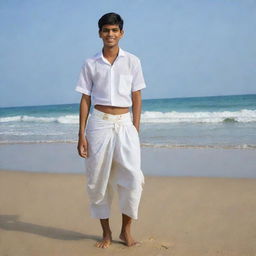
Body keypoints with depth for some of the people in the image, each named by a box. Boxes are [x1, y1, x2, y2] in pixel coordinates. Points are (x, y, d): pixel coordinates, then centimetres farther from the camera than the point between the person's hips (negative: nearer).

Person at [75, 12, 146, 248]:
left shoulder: (132, 61, 7)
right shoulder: (91, 64, 8)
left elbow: (137, 99, 7)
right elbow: (85, 100, 7)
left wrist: (136, 130, 0)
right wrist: (81, 135, 1)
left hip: (125, 124, -1)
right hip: (99, 123, 1)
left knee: (133, 178, -12)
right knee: (98, 180, 4)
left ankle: (126, 230, 8)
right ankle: (106, 232, 19)